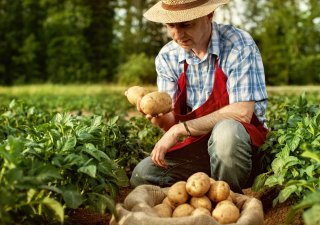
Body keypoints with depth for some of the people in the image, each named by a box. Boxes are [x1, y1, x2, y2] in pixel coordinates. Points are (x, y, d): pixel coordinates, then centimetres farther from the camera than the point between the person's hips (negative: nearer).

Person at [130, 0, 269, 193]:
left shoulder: (238, 45, -15)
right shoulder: (167, 57, -1)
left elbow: (242, 112, -23)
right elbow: (173, 122, -1)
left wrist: (180, 129, -24)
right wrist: (158, 117, -26)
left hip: (243, 139, -4)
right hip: (197, 145, 4)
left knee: (225, 131, -37)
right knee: (142, 174, -16)